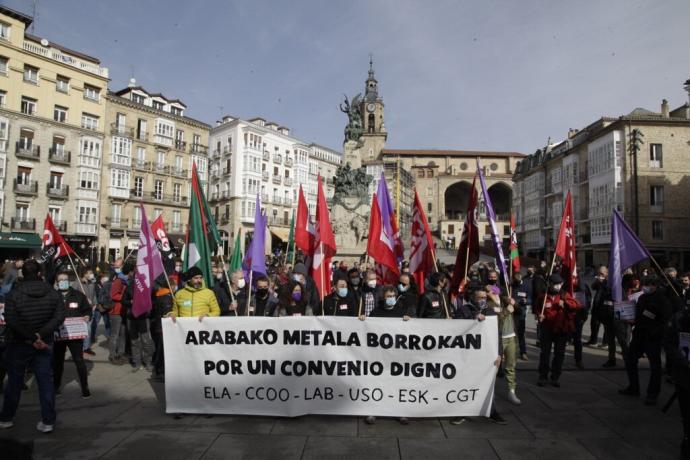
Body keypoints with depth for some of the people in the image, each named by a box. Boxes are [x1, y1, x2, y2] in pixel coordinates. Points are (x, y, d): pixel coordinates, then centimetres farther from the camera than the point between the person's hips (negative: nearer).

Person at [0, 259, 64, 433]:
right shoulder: (53, 293, -4)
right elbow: (59, 316, -11)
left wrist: (31, 338, -18)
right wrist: (40, 335, -15)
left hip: (18, 345, -1)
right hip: (44, 344, 2)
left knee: (14, 381, 15)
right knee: (46, 381, 6)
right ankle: (48, 421, 9)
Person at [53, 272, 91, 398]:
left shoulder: (78, 295, 1)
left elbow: (87, 310, 7)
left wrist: (87, 317, -13)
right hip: (58, 334, 2)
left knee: (79, 360, -1)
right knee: (57, 361, 16)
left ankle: (85, 388, 6)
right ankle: (56, 386, 33)